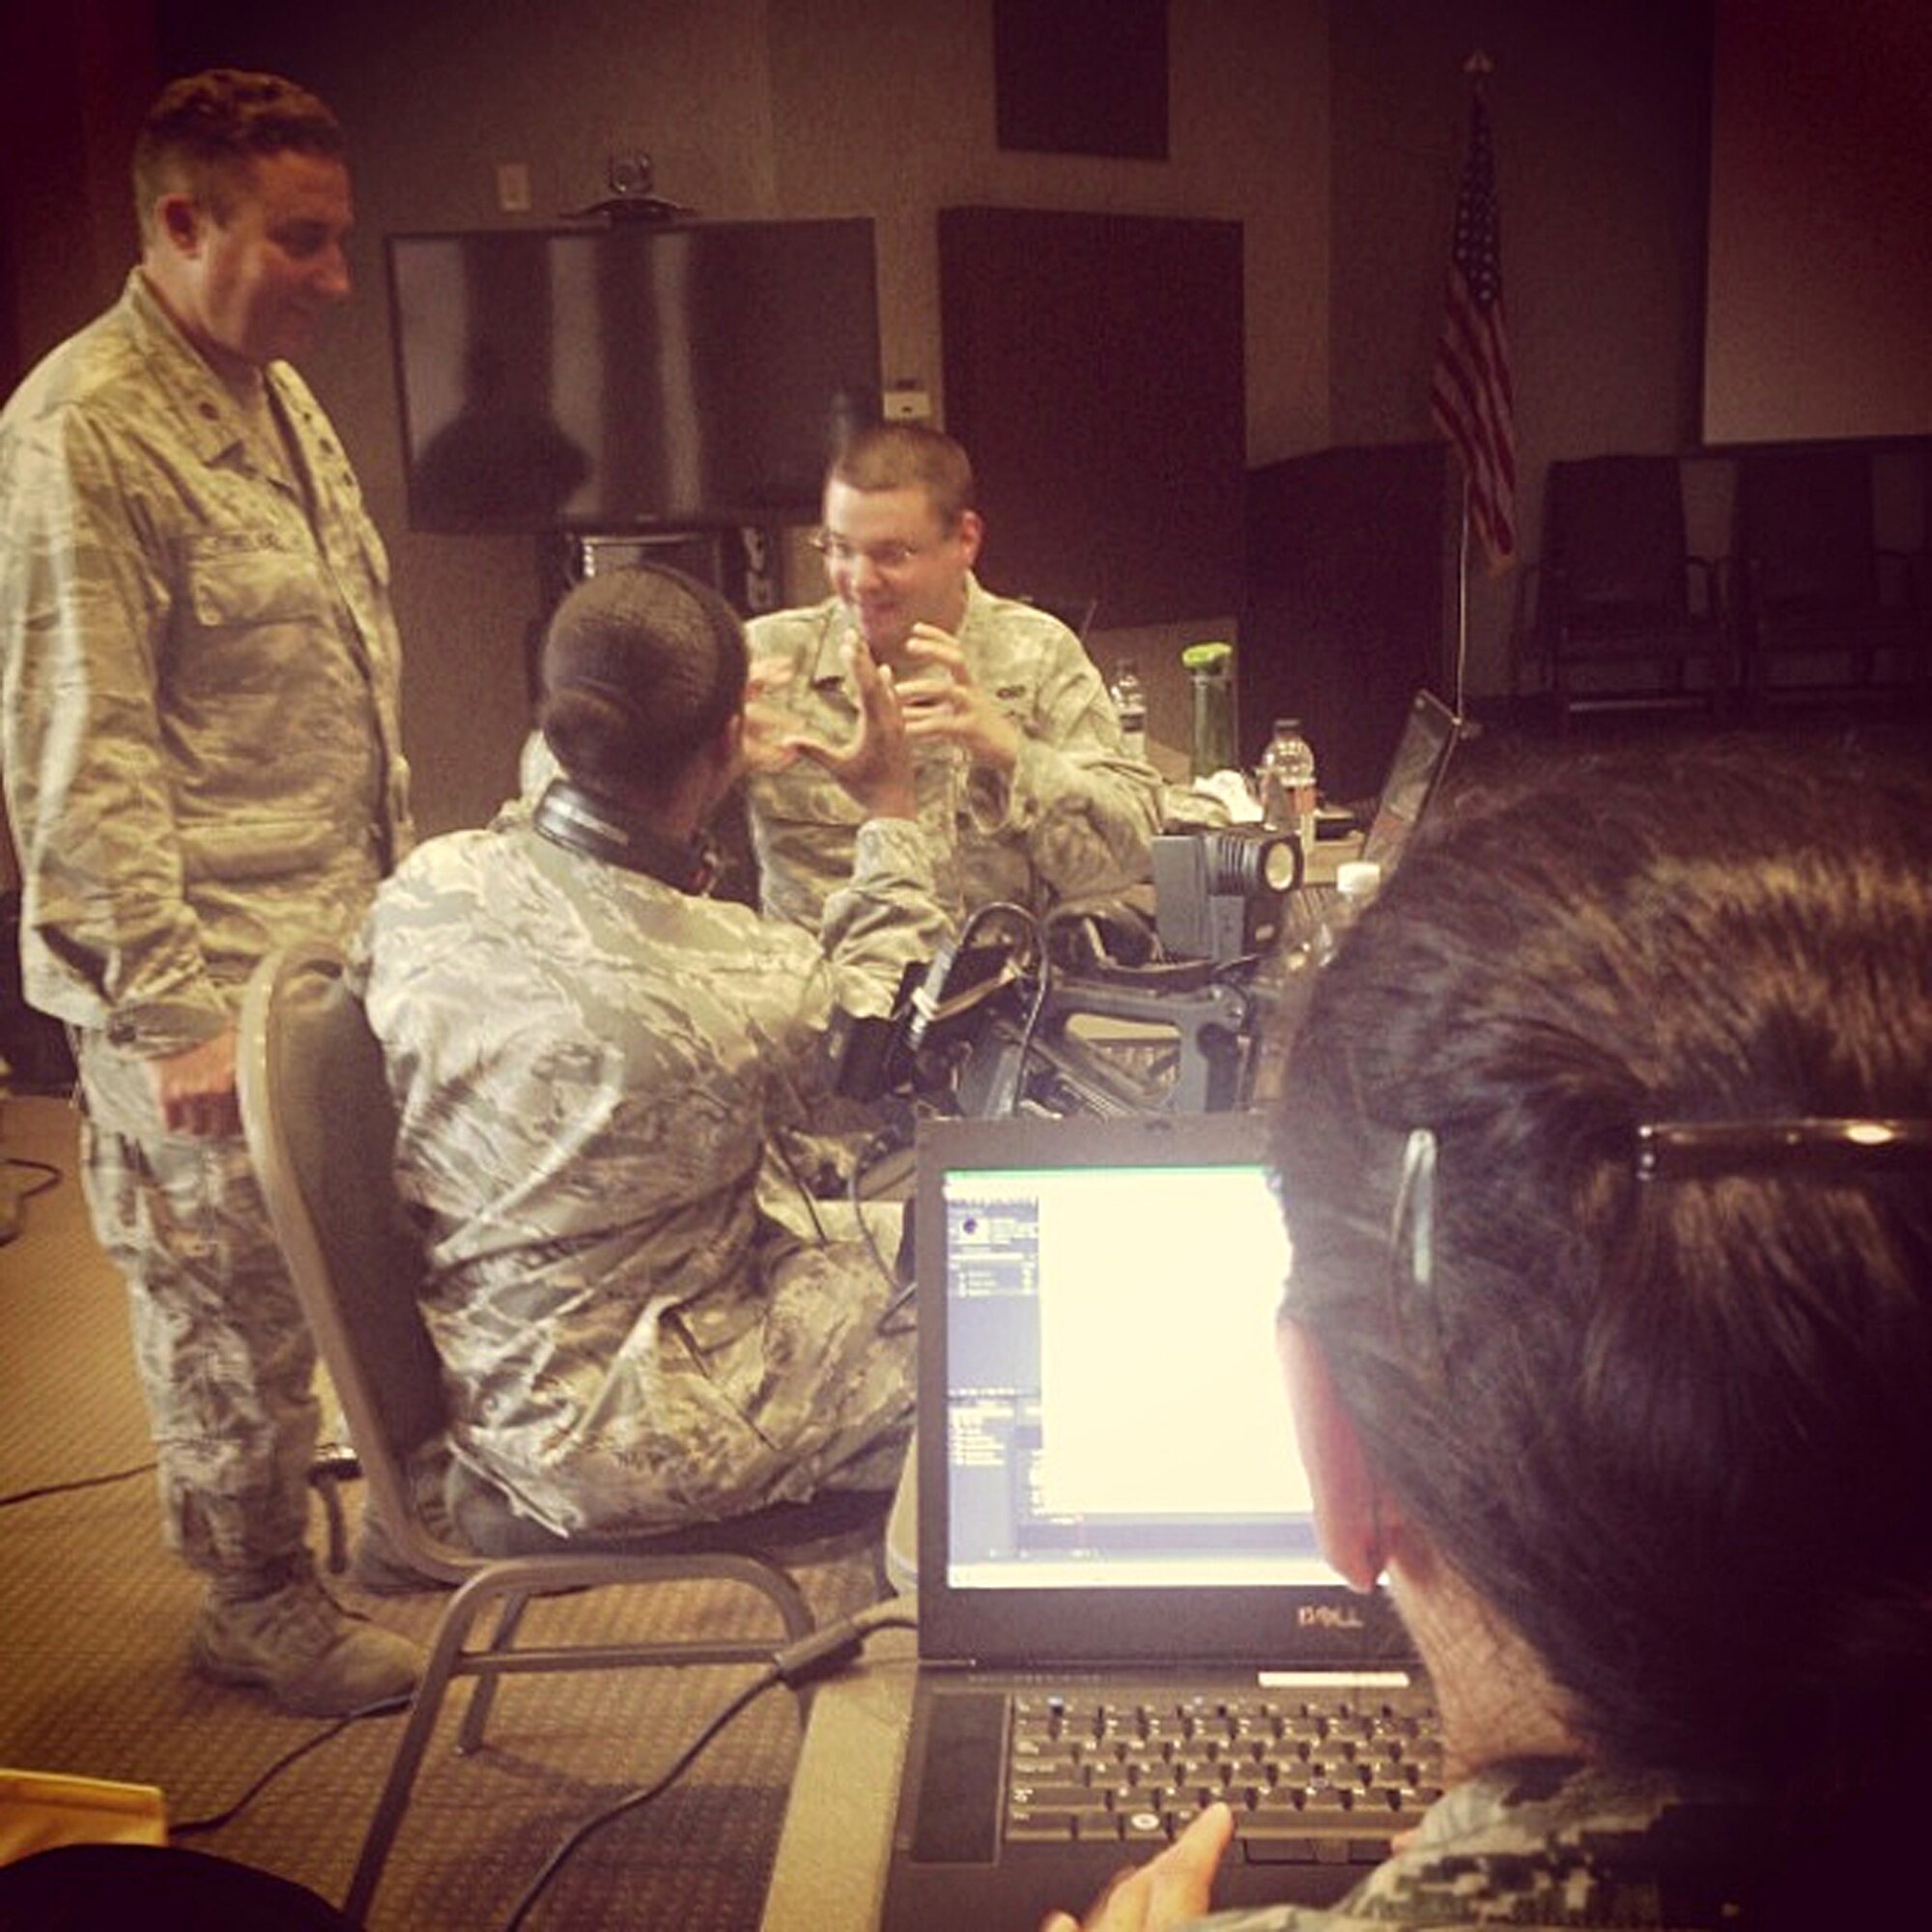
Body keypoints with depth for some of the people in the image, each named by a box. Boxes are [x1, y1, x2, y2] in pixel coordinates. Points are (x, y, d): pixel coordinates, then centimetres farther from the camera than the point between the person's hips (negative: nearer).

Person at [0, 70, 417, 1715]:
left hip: (345, 942, 8)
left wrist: (394, 888, 20)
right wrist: (176, 1009, -20)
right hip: (211, 979, -8)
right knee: (235, 1301, 6)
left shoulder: (278, 394, 12)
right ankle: (257, 1603, 26)